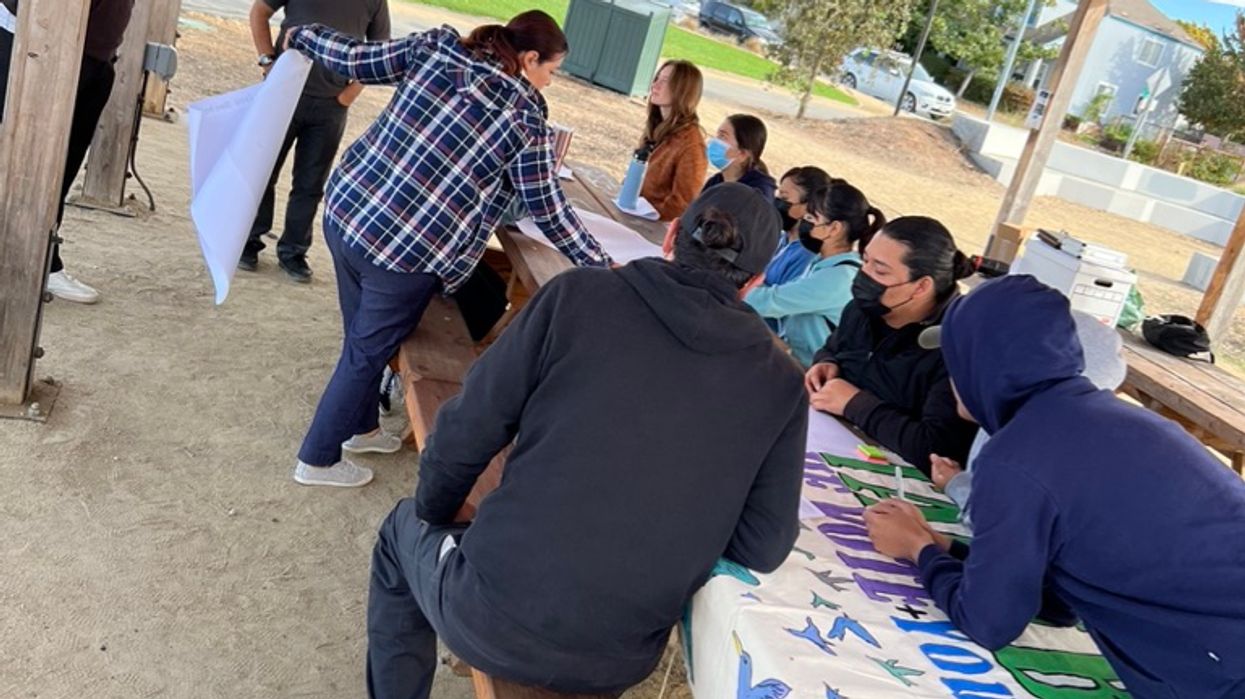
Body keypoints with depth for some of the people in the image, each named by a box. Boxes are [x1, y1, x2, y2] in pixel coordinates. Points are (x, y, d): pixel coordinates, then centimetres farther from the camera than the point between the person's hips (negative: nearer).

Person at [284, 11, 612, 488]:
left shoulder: (434, 48, 3)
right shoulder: (525, 120, -9)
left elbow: (355, 61, 9)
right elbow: (549, 211, -4)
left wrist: (302, 35, 28)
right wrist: (602, 267, 7)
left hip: (344, 210, 7)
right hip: (405, 252, -6)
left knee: (363, 337, 26)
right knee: (366, 353, 14)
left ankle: (359, 428, 48)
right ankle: (318, 461, 30)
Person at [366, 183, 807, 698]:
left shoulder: (578, 295, -11)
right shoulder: (782, 387, -4)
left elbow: (465, 433, -7)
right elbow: (762, 549, -2)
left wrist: (432, 514, 13)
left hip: (491, 618, -2)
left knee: (405, 527, 30)